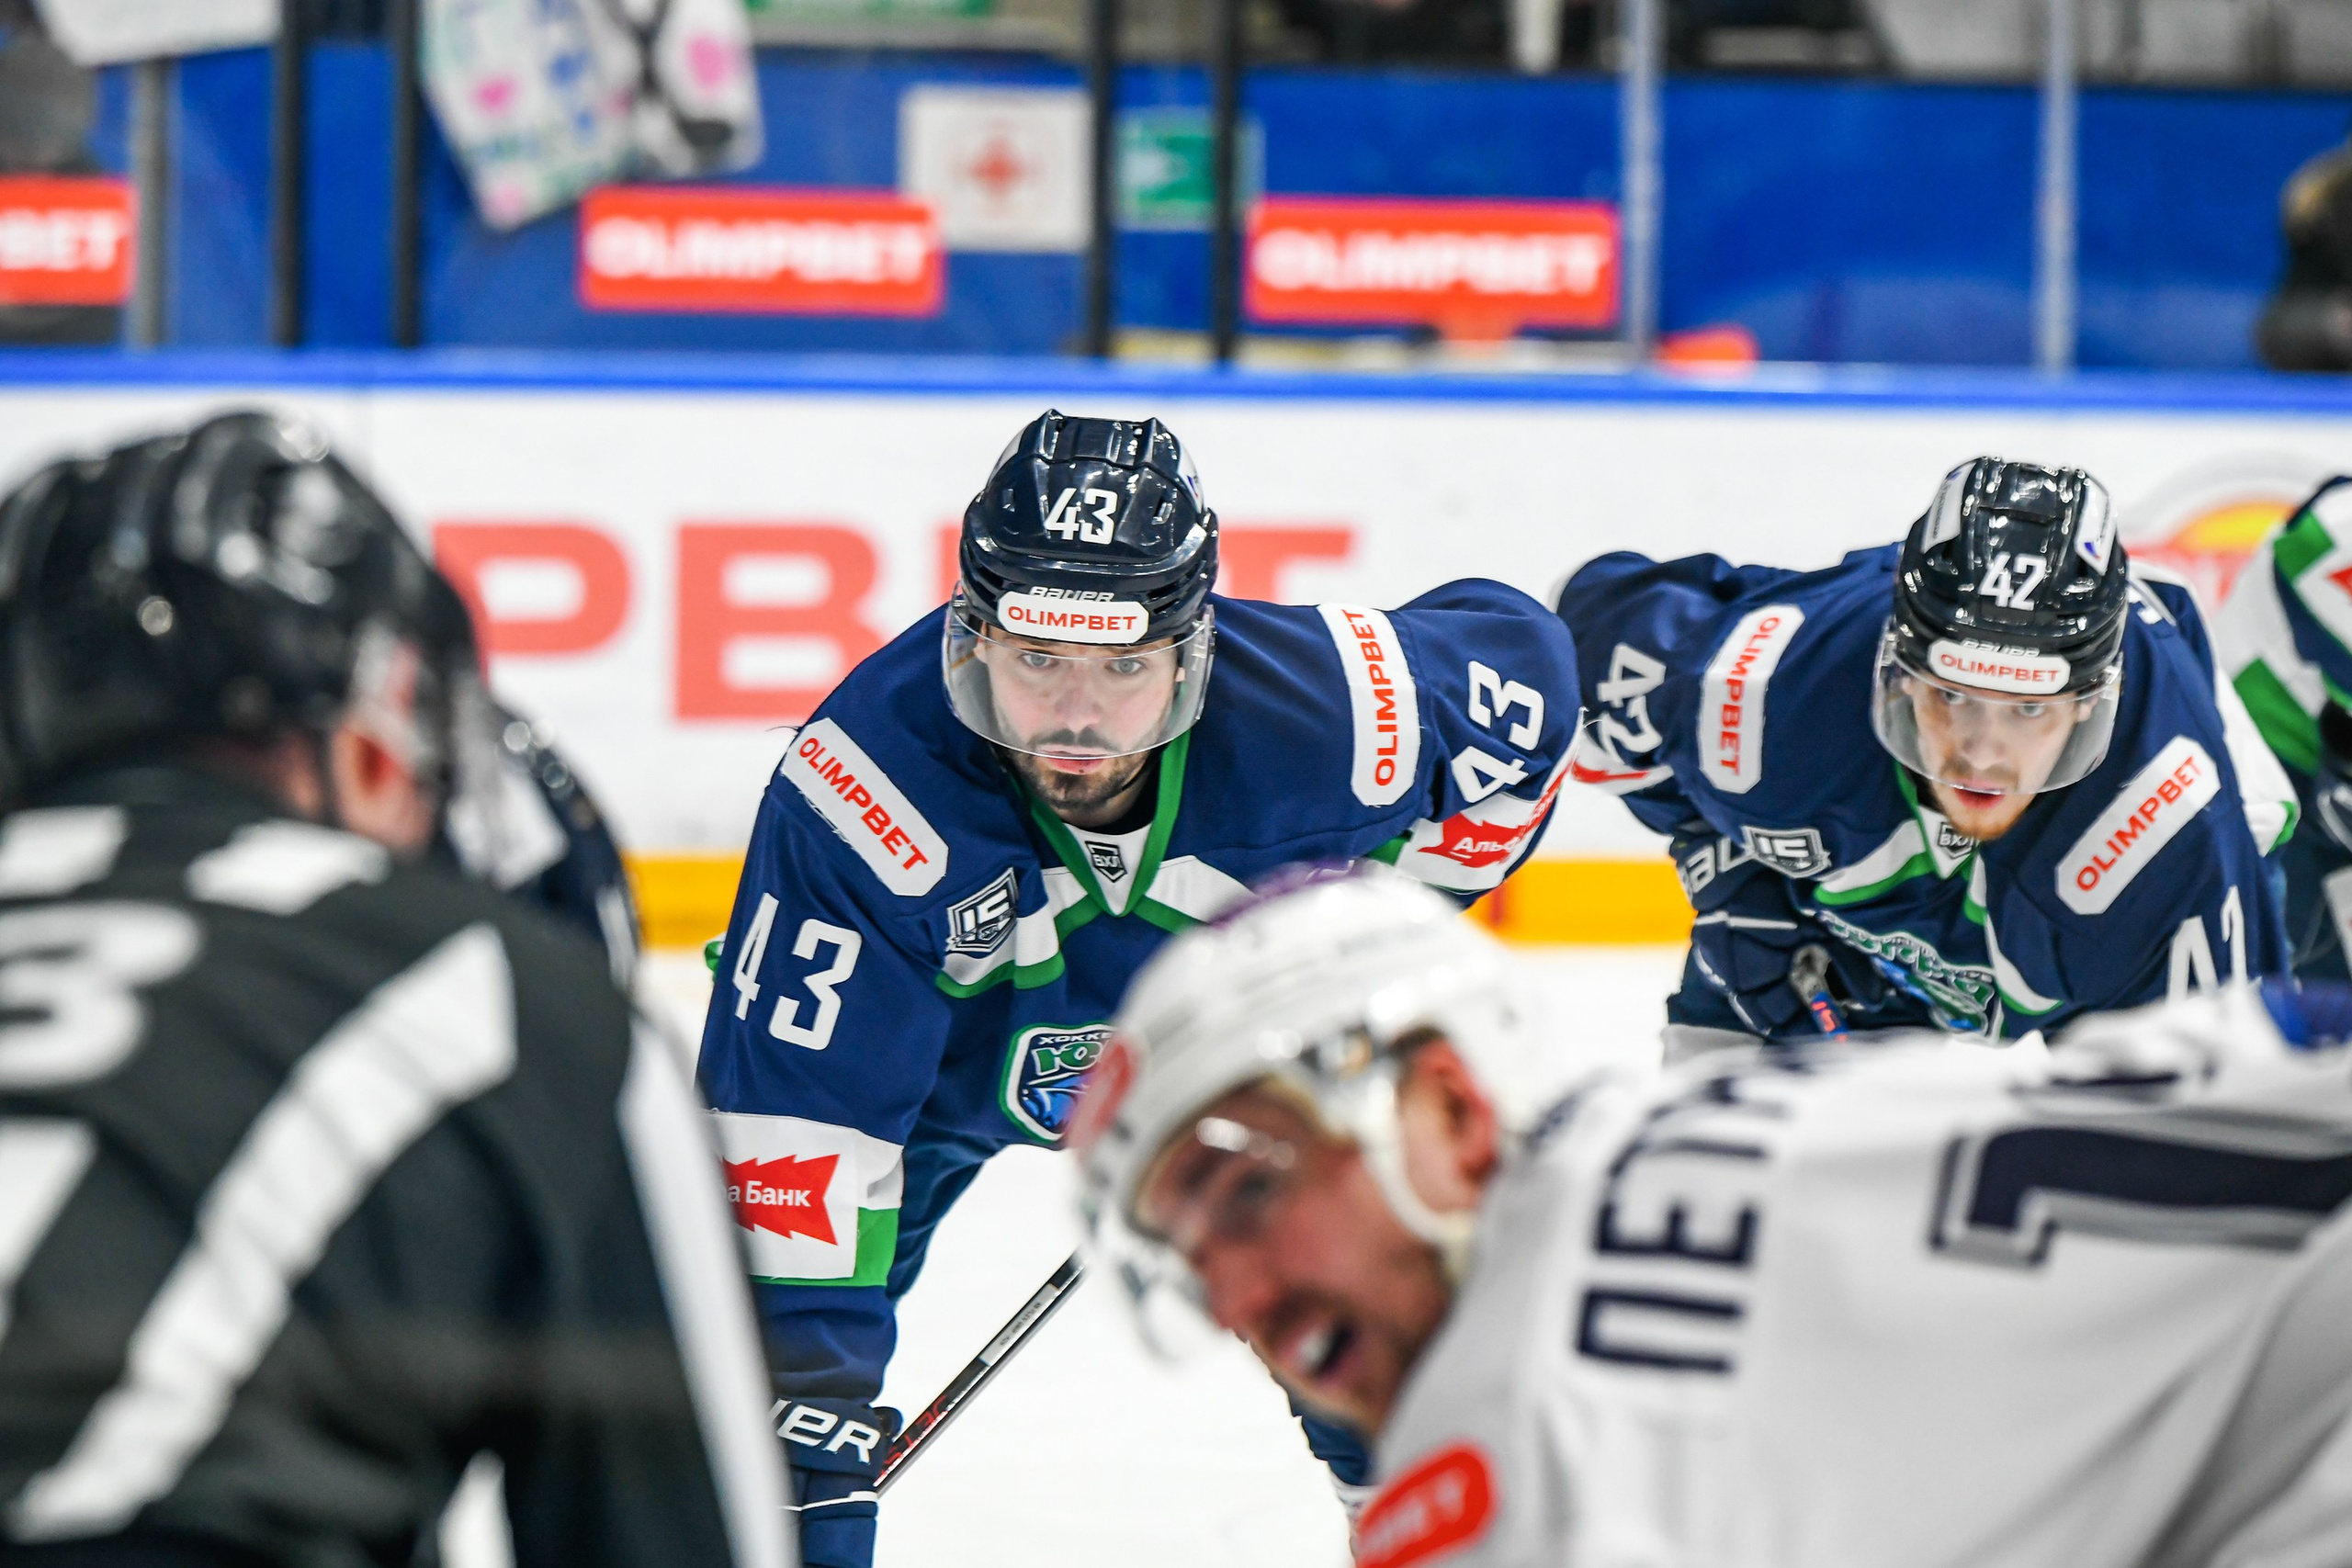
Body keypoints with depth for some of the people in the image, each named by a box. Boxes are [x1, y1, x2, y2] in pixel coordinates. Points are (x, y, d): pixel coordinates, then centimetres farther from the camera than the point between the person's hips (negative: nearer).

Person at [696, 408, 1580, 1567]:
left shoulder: (1314, 710, -34)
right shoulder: (865, 787, -40)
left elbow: (1522, 662, -11)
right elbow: (797, 1114, -37)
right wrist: (807, 1417, -40)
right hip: (930, 1045, -2)